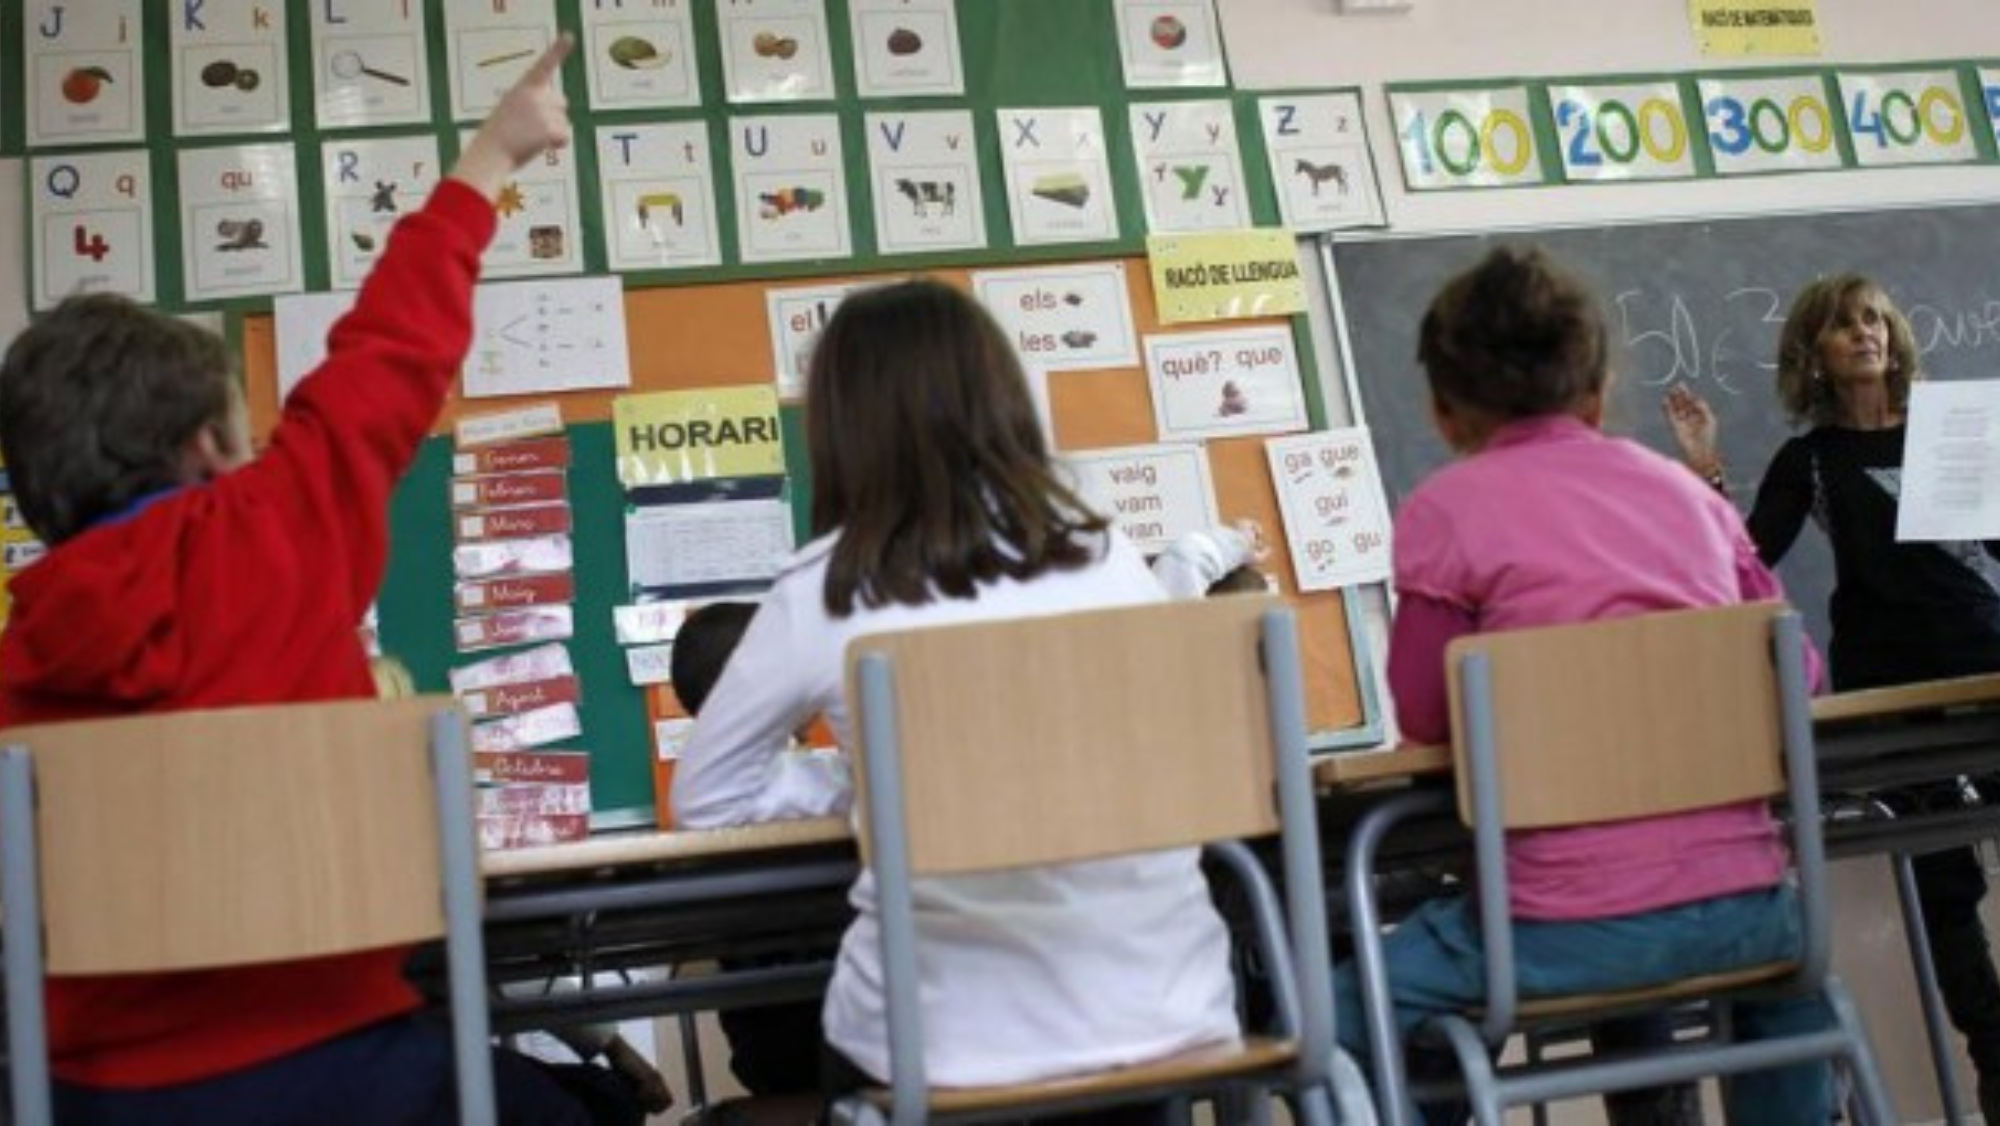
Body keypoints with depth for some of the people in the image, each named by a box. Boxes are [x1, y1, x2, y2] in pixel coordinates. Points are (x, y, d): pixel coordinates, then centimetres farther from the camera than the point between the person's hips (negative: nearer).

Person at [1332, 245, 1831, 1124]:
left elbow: (1425, 717, 2)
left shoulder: (1446, 510, -3)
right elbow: (1794, 674, 15)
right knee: (1786, 953, 40)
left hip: (1580, 927, -5)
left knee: (1350, 1017, 17)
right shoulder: (1683, 486, 10)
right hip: (1743, 902, 5)